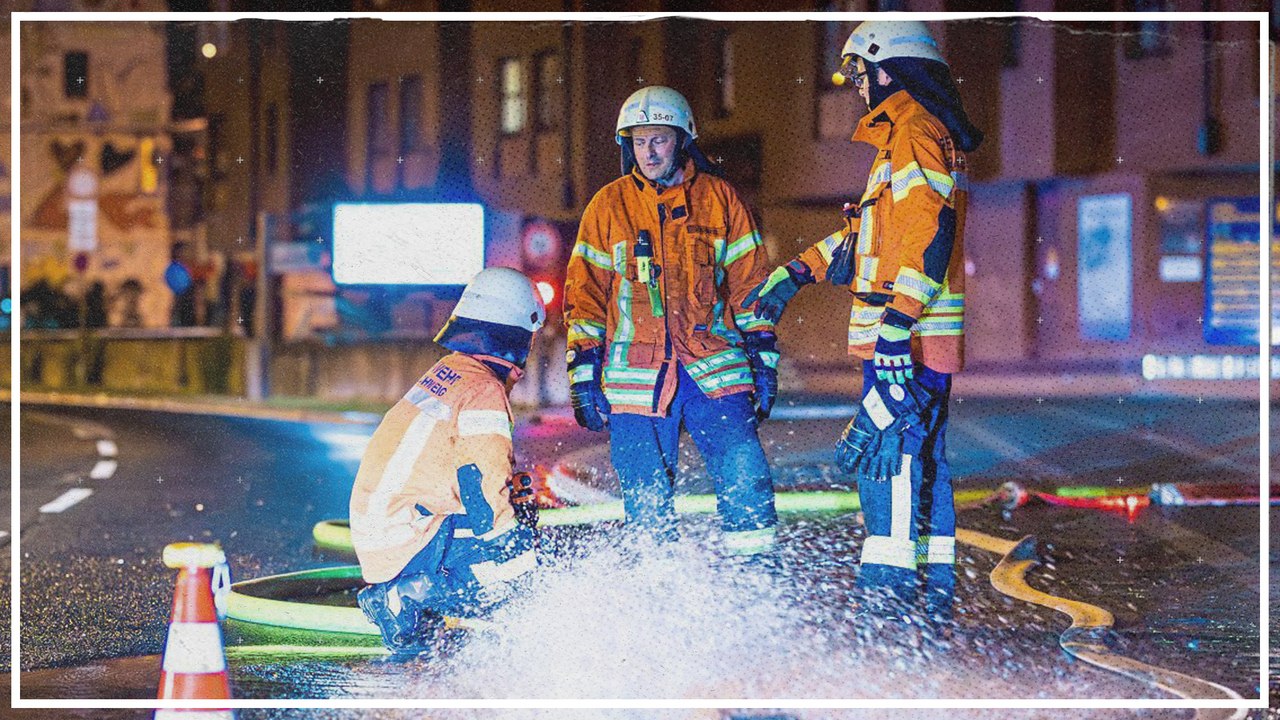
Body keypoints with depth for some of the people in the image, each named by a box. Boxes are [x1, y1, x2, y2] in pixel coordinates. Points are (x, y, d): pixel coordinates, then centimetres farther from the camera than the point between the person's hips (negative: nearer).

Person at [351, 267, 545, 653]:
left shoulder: (444, 373, 15)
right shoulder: (483, 392, -13)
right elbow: (486, 499, -18)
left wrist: (514, 489, 12)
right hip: (405, 542, -9)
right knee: (524, 554, -15)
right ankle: (408, 599, -13)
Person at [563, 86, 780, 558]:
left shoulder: (719, 199, 8)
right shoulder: (609, 206, 9)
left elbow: (749, 284, 11)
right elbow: (584, 293, 10)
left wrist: (763, 360, 6)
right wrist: (584, 374, 3)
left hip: (714, 369, -1)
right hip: (636, 374, 1)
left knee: (746, 478, -14)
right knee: (646, 501, 1)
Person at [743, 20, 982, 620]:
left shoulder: (914, 132, -10)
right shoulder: (910, 136, 24)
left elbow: (928, 232, -22)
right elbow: (869, 233, 32)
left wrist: (898, 320, -28)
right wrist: (797, 272, 29)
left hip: (910, 337, -11)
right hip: (920, 339, 11)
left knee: (884, 449, -13)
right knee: (919, 459, 13)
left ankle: (890, 589, -16)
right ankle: (934, 592, 17)